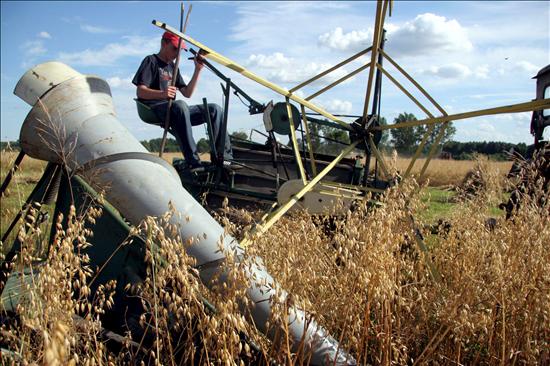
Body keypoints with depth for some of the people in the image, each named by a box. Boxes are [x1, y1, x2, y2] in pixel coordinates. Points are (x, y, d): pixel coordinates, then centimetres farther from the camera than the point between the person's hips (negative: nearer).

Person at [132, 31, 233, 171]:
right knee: (180, 105, -40)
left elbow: (187, 93, 18)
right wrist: (162, 94, -29)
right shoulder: (151, 61, 3)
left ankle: (224, 159, -15)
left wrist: (198, 69, 10)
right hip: (153, 109, -7)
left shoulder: (173, 67, 26)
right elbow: (140, 92, -9)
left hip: (174, 111, 8)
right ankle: (193, 164, -47)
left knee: (214, 109, -6)